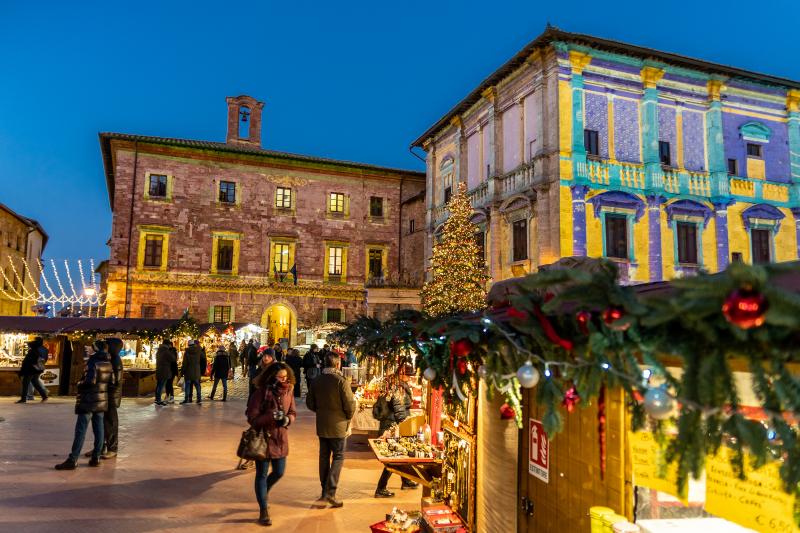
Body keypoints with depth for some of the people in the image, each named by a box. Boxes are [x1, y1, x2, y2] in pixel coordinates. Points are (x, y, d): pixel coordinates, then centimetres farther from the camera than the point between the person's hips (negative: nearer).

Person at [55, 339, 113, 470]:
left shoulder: (92, 362, -13)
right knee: (98, 428, 9)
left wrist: (79, 384, -5)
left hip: (88, 400, -6)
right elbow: (112, 380, 7)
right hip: (102, 400, 6)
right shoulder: (108, 364, 7)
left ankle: (73, 460, -3)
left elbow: (90, 380, -22)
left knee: (81, 430, -4)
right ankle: (96, 457, 12)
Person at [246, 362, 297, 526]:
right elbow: (252, 417, -17)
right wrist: (272, 416, -27)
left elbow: (292, 412, 9)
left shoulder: (288, 392, 0)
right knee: (262, 474, 7)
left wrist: (287, 419, -13)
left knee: (279, 472, 15)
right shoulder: (261, 392, -17)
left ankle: (262, 494, 45)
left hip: (281, 438, 6)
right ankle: (263, 511, 21)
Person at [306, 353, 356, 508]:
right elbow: (350, 404, -16)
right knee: (338, 457, 3)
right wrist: (348, 418, 2)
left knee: (324, 456, 15)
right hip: (338, 425, -5)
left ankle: (324, 490, 23)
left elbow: (310, 403, 8)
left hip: (321, 425, 6)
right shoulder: (341, 381, -17)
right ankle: (330, 491, -5)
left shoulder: (316, 381, 1)